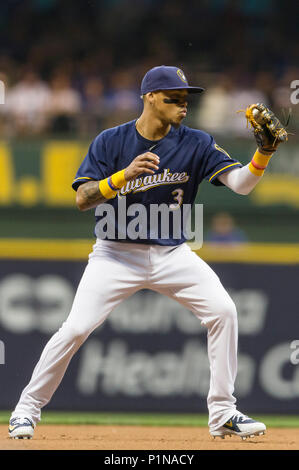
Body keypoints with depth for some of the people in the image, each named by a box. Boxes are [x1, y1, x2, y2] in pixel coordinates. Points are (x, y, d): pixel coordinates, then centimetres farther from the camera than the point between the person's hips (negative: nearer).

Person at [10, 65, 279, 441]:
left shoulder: (195, 144, -3)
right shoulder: (111, 142, -8)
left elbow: (241, 182, -12)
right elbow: (83, 199, -16)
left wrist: (264, 153, -31)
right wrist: (126, 174, -30)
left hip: (172, 253, 2)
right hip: (117, 252, -2)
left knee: (223, 311, -15)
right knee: (76, 328, -15)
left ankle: (222, 413, -4)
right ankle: (27, 408, 3)